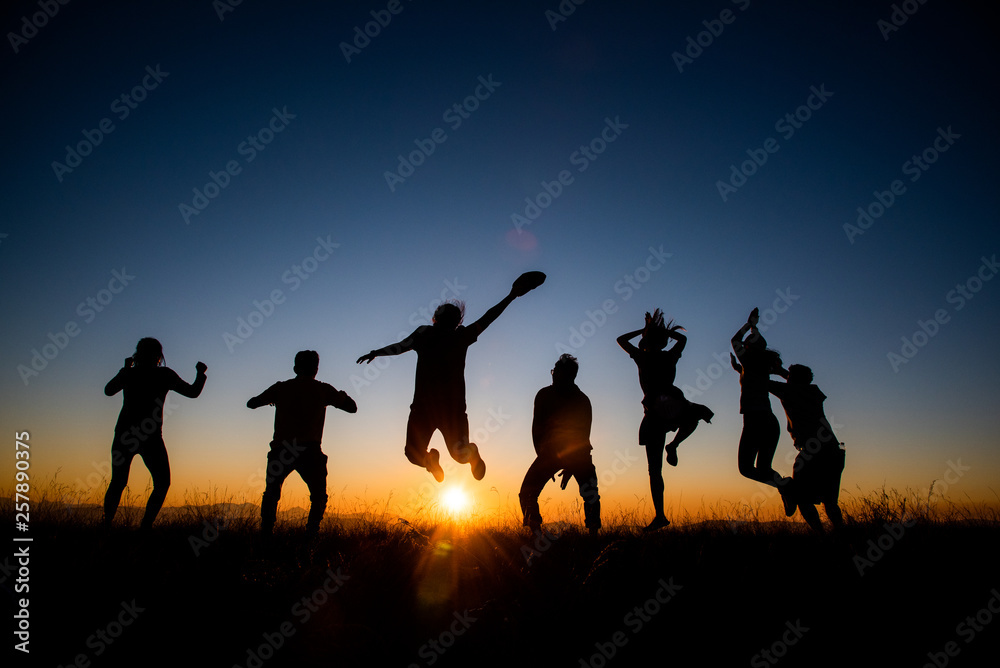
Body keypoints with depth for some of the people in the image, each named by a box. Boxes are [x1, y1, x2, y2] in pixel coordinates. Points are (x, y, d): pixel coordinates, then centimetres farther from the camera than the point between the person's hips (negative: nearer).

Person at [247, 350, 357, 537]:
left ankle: (265, 533, 12)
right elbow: (352, 408, 14)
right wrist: (343, 396, 34)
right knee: (319, 496, 12)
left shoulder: (281, 387, 13)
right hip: (310, 450, -2)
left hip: (281, 450, 2)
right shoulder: (322, 389, 8)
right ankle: (311, 533, -3)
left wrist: (270, 398, 42)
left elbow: (251, 404, 24)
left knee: (271, 494, 22)